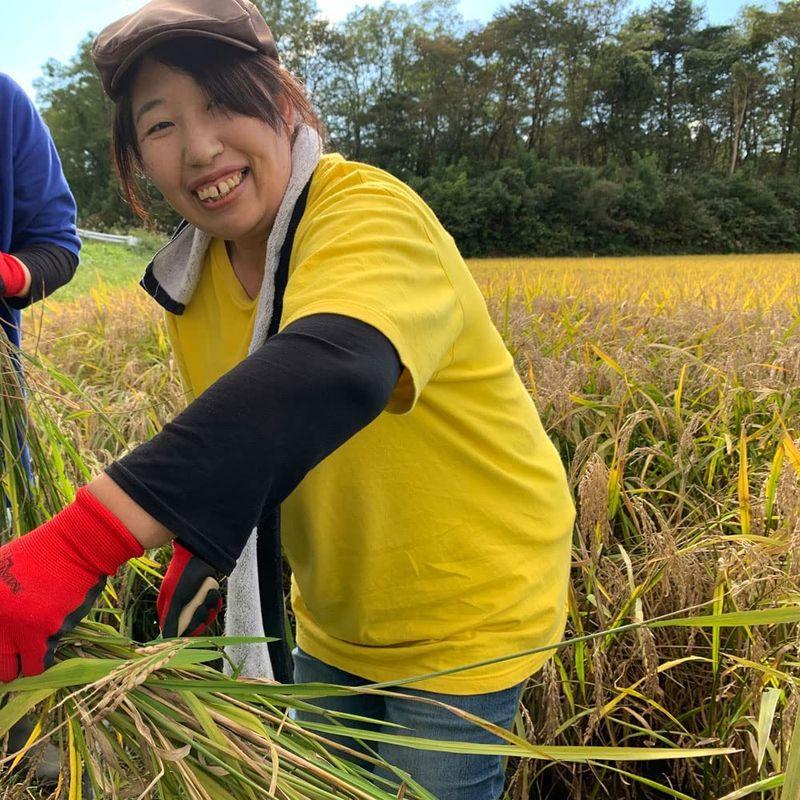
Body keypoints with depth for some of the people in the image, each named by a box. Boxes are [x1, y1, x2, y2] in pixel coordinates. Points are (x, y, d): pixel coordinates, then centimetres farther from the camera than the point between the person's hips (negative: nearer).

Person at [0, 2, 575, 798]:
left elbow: (329, 373, -49)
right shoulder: (192, 277, -4)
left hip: (465, 611, -6)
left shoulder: (366, 217, -28)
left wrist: (77, 542, -55)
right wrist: (196, 548, -8)